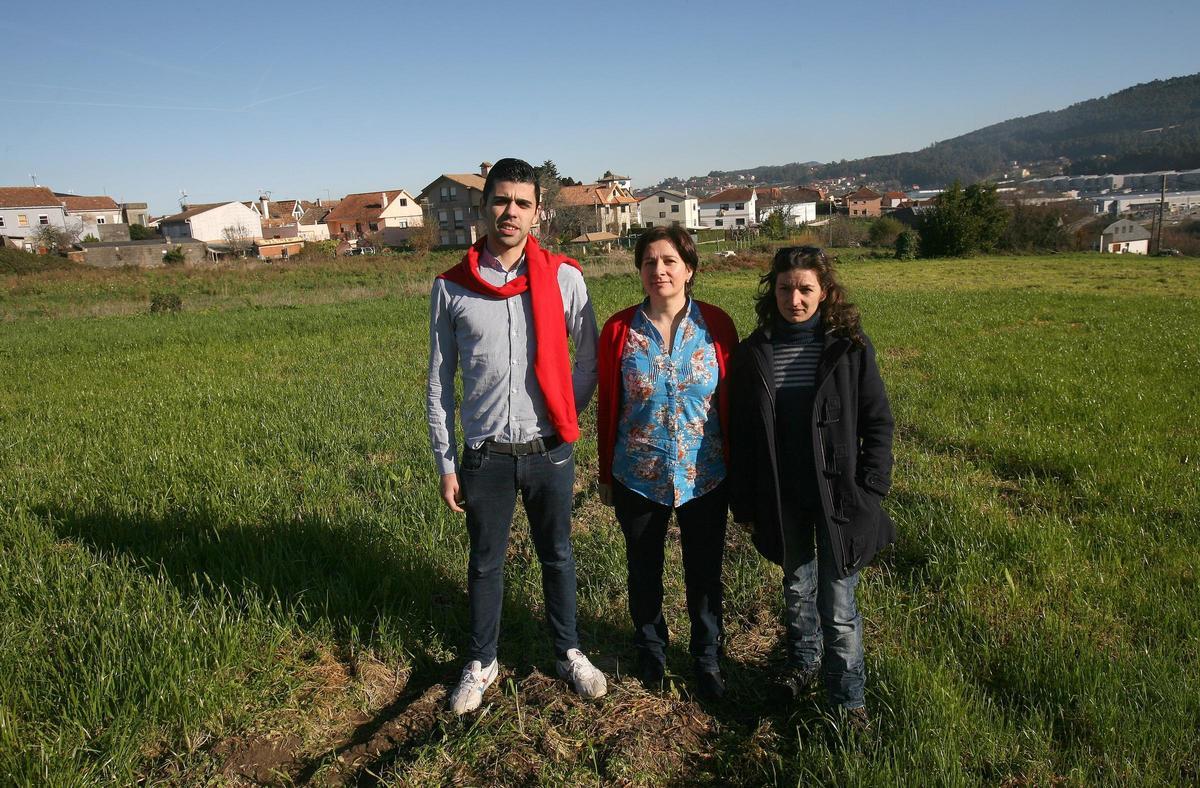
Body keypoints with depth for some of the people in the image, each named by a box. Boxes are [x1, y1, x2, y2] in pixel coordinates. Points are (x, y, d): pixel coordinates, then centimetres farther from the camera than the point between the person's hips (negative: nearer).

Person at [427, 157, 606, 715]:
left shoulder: (562, 277, -5)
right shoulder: (451, 287, -3)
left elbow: (589, 359, 5)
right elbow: (439, 383, 2)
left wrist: (563, 418, 1)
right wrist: (446, 463, 1)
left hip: (549, 451, 0)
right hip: (485, 455, 0)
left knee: (557, 557, 17)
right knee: (486, 563, 15)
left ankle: (569, 653, 37)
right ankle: (481, 663, 35)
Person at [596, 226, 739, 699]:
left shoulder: (716, 325, -7)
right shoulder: (619, 330, -6)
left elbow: (732, 400, 0)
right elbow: (607, 407, 0)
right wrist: (605, 475, 5)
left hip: (705, 478, 0)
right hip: (638, 479, 1)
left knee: (705, 573, 14)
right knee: (644, 571, 18)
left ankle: (707, 659, 38)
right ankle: (651, 648, 44)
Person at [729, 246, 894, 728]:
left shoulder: (850, 348, -7)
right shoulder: (753, 353, -2)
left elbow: (877, 422, -2)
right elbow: (741, 432, 3)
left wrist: (870, 491, -8)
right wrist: (744, 502, 3)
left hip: (837, 498, -2)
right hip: (781, 499, 3)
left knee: (838, 604, 2)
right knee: (796, 589, 20)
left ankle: (848, 698, 21)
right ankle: (804, 662, 44)